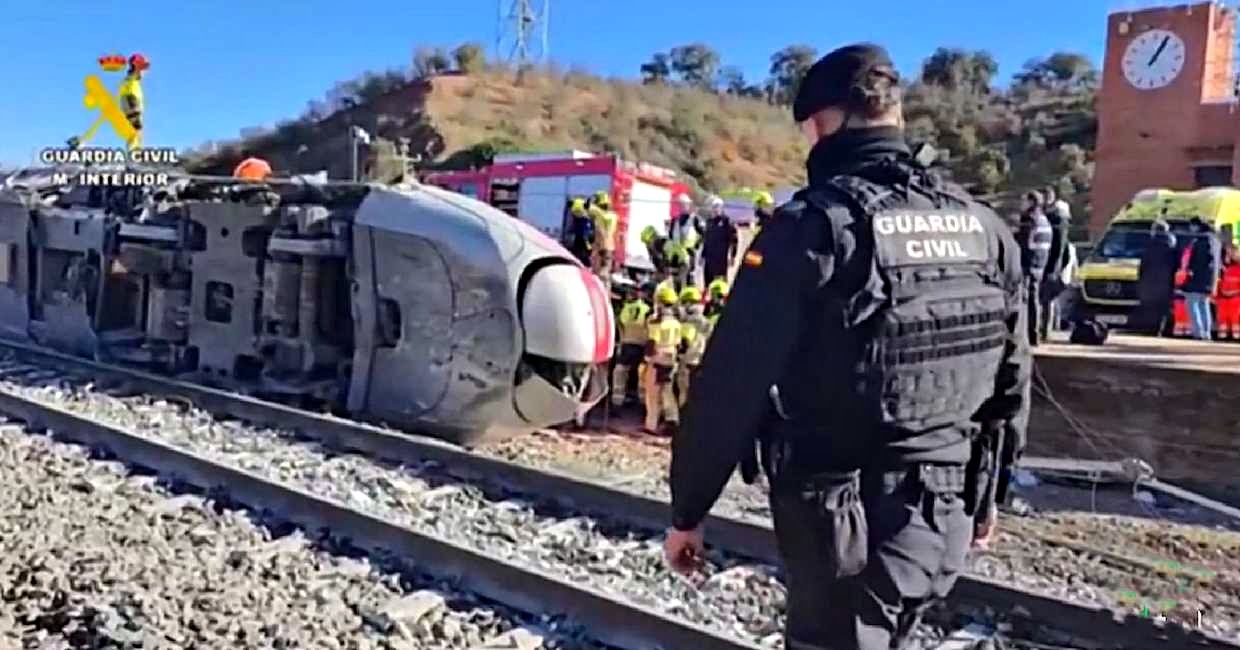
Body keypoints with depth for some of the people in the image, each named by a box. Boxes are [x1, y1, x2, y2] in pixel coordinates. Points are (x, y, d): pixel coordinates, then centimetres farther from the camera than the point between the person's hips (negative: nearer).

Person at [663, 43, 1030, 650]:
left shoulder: (813, 225, -16)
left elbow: (731, 386, -17)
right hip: (944, 512, 6)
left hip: (838, 518, -6)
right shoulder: (986, 229, 4)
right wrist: (987, 490, 24)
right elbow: (1011, 380, 12)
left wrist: (687, 511, -7)